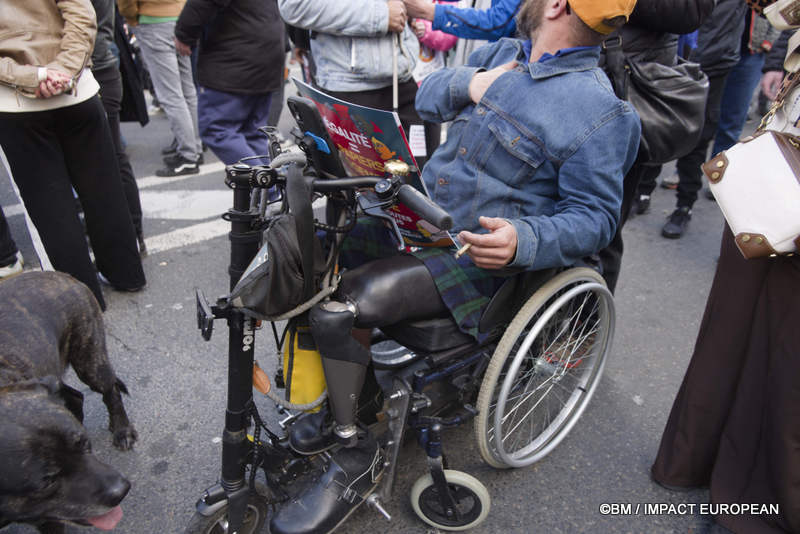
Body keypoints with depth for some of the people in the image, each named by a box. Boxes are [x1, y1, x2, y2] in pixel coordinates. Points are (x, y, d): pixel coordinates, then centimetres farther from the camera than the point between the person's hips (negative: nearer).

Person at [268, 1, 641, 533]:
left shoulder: (597, 110, -11)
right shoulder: (504, 54, 12)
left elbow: (595, 216, -12)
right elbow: (428, 98, 18)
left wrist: (522, 242, -30)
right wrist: (467, 83, -3)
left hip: (476, 252, -8)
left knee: (336, 308, -24)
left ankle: (357, 454, 0)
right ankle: (317, 406, 14)